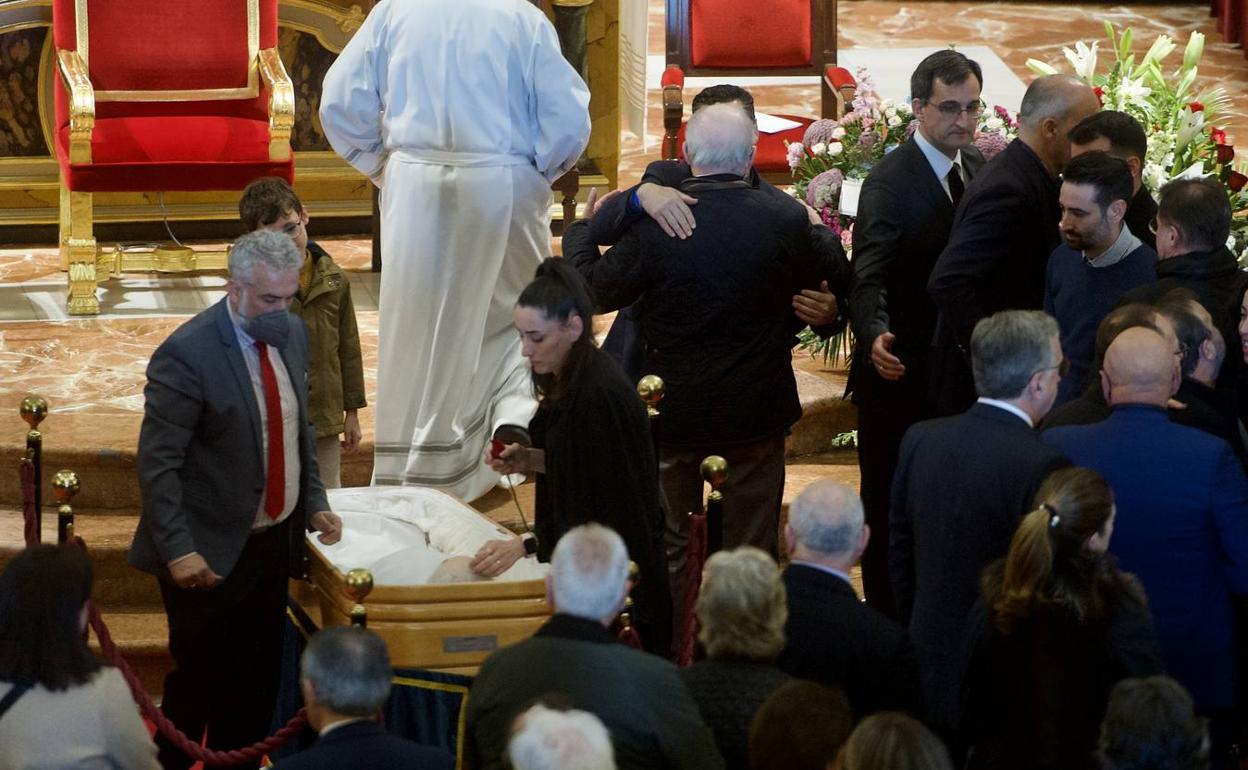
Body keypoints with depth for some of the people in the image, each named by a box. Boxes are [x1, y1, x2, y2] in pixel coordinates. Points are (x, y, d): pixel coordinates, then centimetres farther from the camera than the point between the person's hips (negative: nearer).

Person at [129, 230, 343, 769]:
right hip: (213, 555, -7)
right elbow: (157, 462, -18)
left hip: (273, 541, 7)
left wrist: (314, 501, 8)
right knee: (199, 683, 2)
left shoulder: (291, 333, 3)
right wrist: (178, 550, -23)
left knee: (258, 682, 13)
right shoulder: (187, 354, -19)